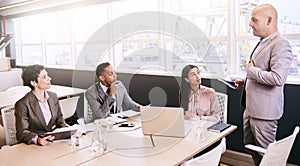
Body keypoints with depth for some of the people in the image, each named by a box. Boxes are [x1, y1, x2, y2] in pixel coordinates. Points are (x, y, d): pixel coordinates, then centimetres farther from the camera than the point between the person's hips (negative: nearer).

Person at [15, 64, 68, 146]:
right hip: (34, 145, -4)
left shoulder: (53, 96, 8)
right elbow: (21, 132, -10)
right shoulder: (22, 104, -9)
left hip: (54, 139, 5)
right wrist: (37, 139, -29)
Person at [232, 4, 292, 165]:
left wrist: (251, 70, -18)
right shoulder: (262, 43, 12)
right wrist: (245, 81, 12)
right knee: (250, 145, 21)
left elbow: (278, 78, -30)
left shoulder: (280, 45, -19)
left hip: (264, 110, -10)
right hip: (251, 108, 10)